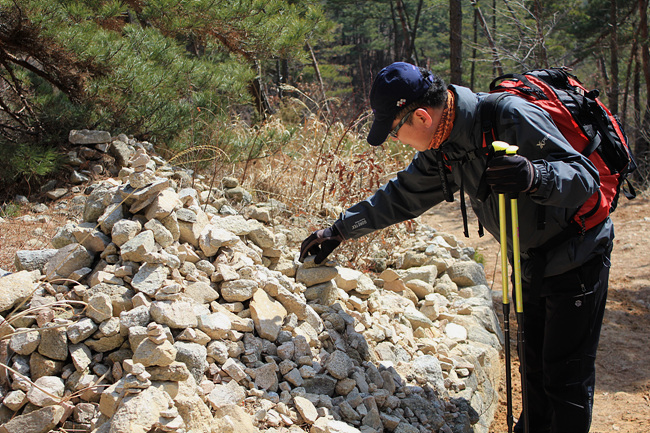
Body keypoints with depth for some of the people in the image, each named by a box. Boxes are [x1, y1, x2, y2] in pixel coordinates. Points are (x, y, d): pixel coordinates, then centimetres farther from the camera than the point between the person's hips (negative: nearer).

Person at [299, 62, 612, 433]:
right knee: (536, 365, 20)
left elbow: (586, 178, -29)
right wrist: (339, 231, 12)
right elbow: (403, 196, 10)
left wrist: (534, 176, -50)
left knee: (567, 374, -2)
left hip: (577, 257, -7)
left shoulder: (511, 118, -29)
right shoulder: (442, 147, -3)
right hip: (533, 262, 8)